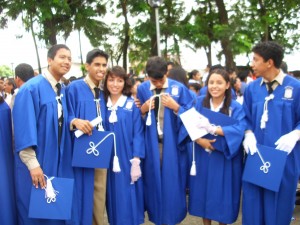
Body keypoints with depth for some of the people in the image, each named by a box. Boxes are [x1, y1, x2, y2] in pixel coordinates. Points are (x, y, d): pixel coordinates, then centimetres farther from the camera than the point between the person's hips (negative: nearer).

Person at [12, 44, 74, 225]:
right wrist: (32, 164, -21)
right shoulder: (32, 88, -14)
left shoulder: (63, 90, 8)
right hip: (37, 164, -6)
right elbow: (24, 128, -19)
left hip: (59, 162, 7)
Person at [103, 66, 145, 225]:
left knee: (129, 200, 3)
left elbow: (138, 134, -7)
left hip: (128, 161, -3)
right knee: (114, 198, 11)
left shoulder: (132, 105, -3)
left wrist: (136, 162, -14)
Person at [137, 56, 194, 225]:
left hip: (172, 143, -2)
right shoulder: (142, 89, 1)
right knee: (154, 180, 10)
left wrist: (175, 107, -18)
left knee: (172, 181, 5)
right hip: (151, 144, 2)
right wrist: (143, 110, -14)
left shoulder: (179, 88, -5)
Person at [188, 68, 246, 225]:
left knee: (222, 193, 7)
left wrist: (213, 129, -31)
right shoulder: (199, 102, 0)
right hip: (203, 157, 2)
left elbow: (239, 130, -21)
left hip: (224, 159, -2)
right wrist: (199, 140, -24)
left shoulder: (235, 107, -6)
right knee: (204, 190, 11)